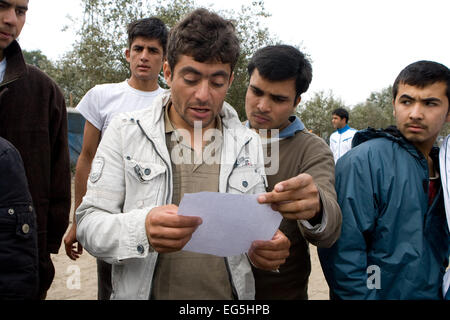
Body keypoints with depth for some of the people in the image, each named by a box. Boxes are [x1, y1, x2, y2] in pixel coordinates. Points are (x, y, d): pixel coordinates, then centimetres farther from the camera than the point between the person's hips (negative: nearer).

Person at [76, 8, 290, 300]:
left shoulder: (249, 144, 0)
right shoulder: (125, 132, -8)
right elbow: (89, 222, -10)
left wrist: (267, 249, -17)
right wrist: (140, 229, -31)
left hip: (230, 295, 3)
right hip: (141, 291, -2)